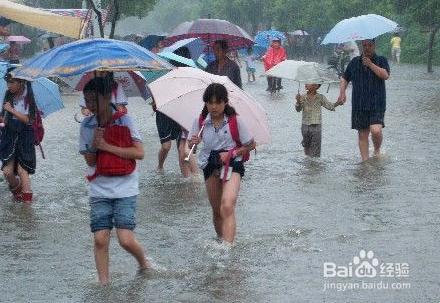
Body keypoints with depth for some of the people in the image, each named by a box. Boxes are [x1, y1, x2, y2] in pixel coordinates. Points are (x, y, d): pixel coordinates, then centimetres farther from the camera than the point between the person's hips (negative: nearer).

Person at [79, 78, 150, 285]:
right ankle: (104, 283, 7)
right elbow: (90, 161, 5)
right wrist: (94, 146, -16)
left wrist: (107, 146, -14)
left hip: (125, 189, -3)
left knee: (126, 240, -9)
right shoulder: (86, 125, 3)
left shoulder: (124, 120, -5)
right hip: (99, 190, 3)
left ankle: (144, 263, 21)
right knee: (100, 239, -5)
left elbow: (139, 153, -11)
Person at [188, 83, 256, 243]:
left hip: (232, 165, -4)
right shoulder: (200, 122, -1)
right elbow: (191, 146, 7)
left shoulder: (235, 121, -8)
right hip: (210, 166, 4)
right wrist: (193, 142, -17)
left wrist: (231, 154, -13)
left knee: (227, 207, -23)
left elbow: (251, 145, 0)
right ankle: (221, 240, 33)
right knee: (216, 211, 14)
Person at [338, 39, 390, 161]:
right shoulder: (354, 62, 13)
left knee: (376, 130, -19)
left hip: (377, 104, -3)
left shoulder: (381, 60, 5)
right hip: (359, 105, 3)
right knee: (362, 134, 2)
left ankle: (377, 150, 9)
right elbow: (344, 78, 22)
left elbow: (385, 75, -12)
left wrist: (370, 64, -15)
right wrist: (342, 93, 6)